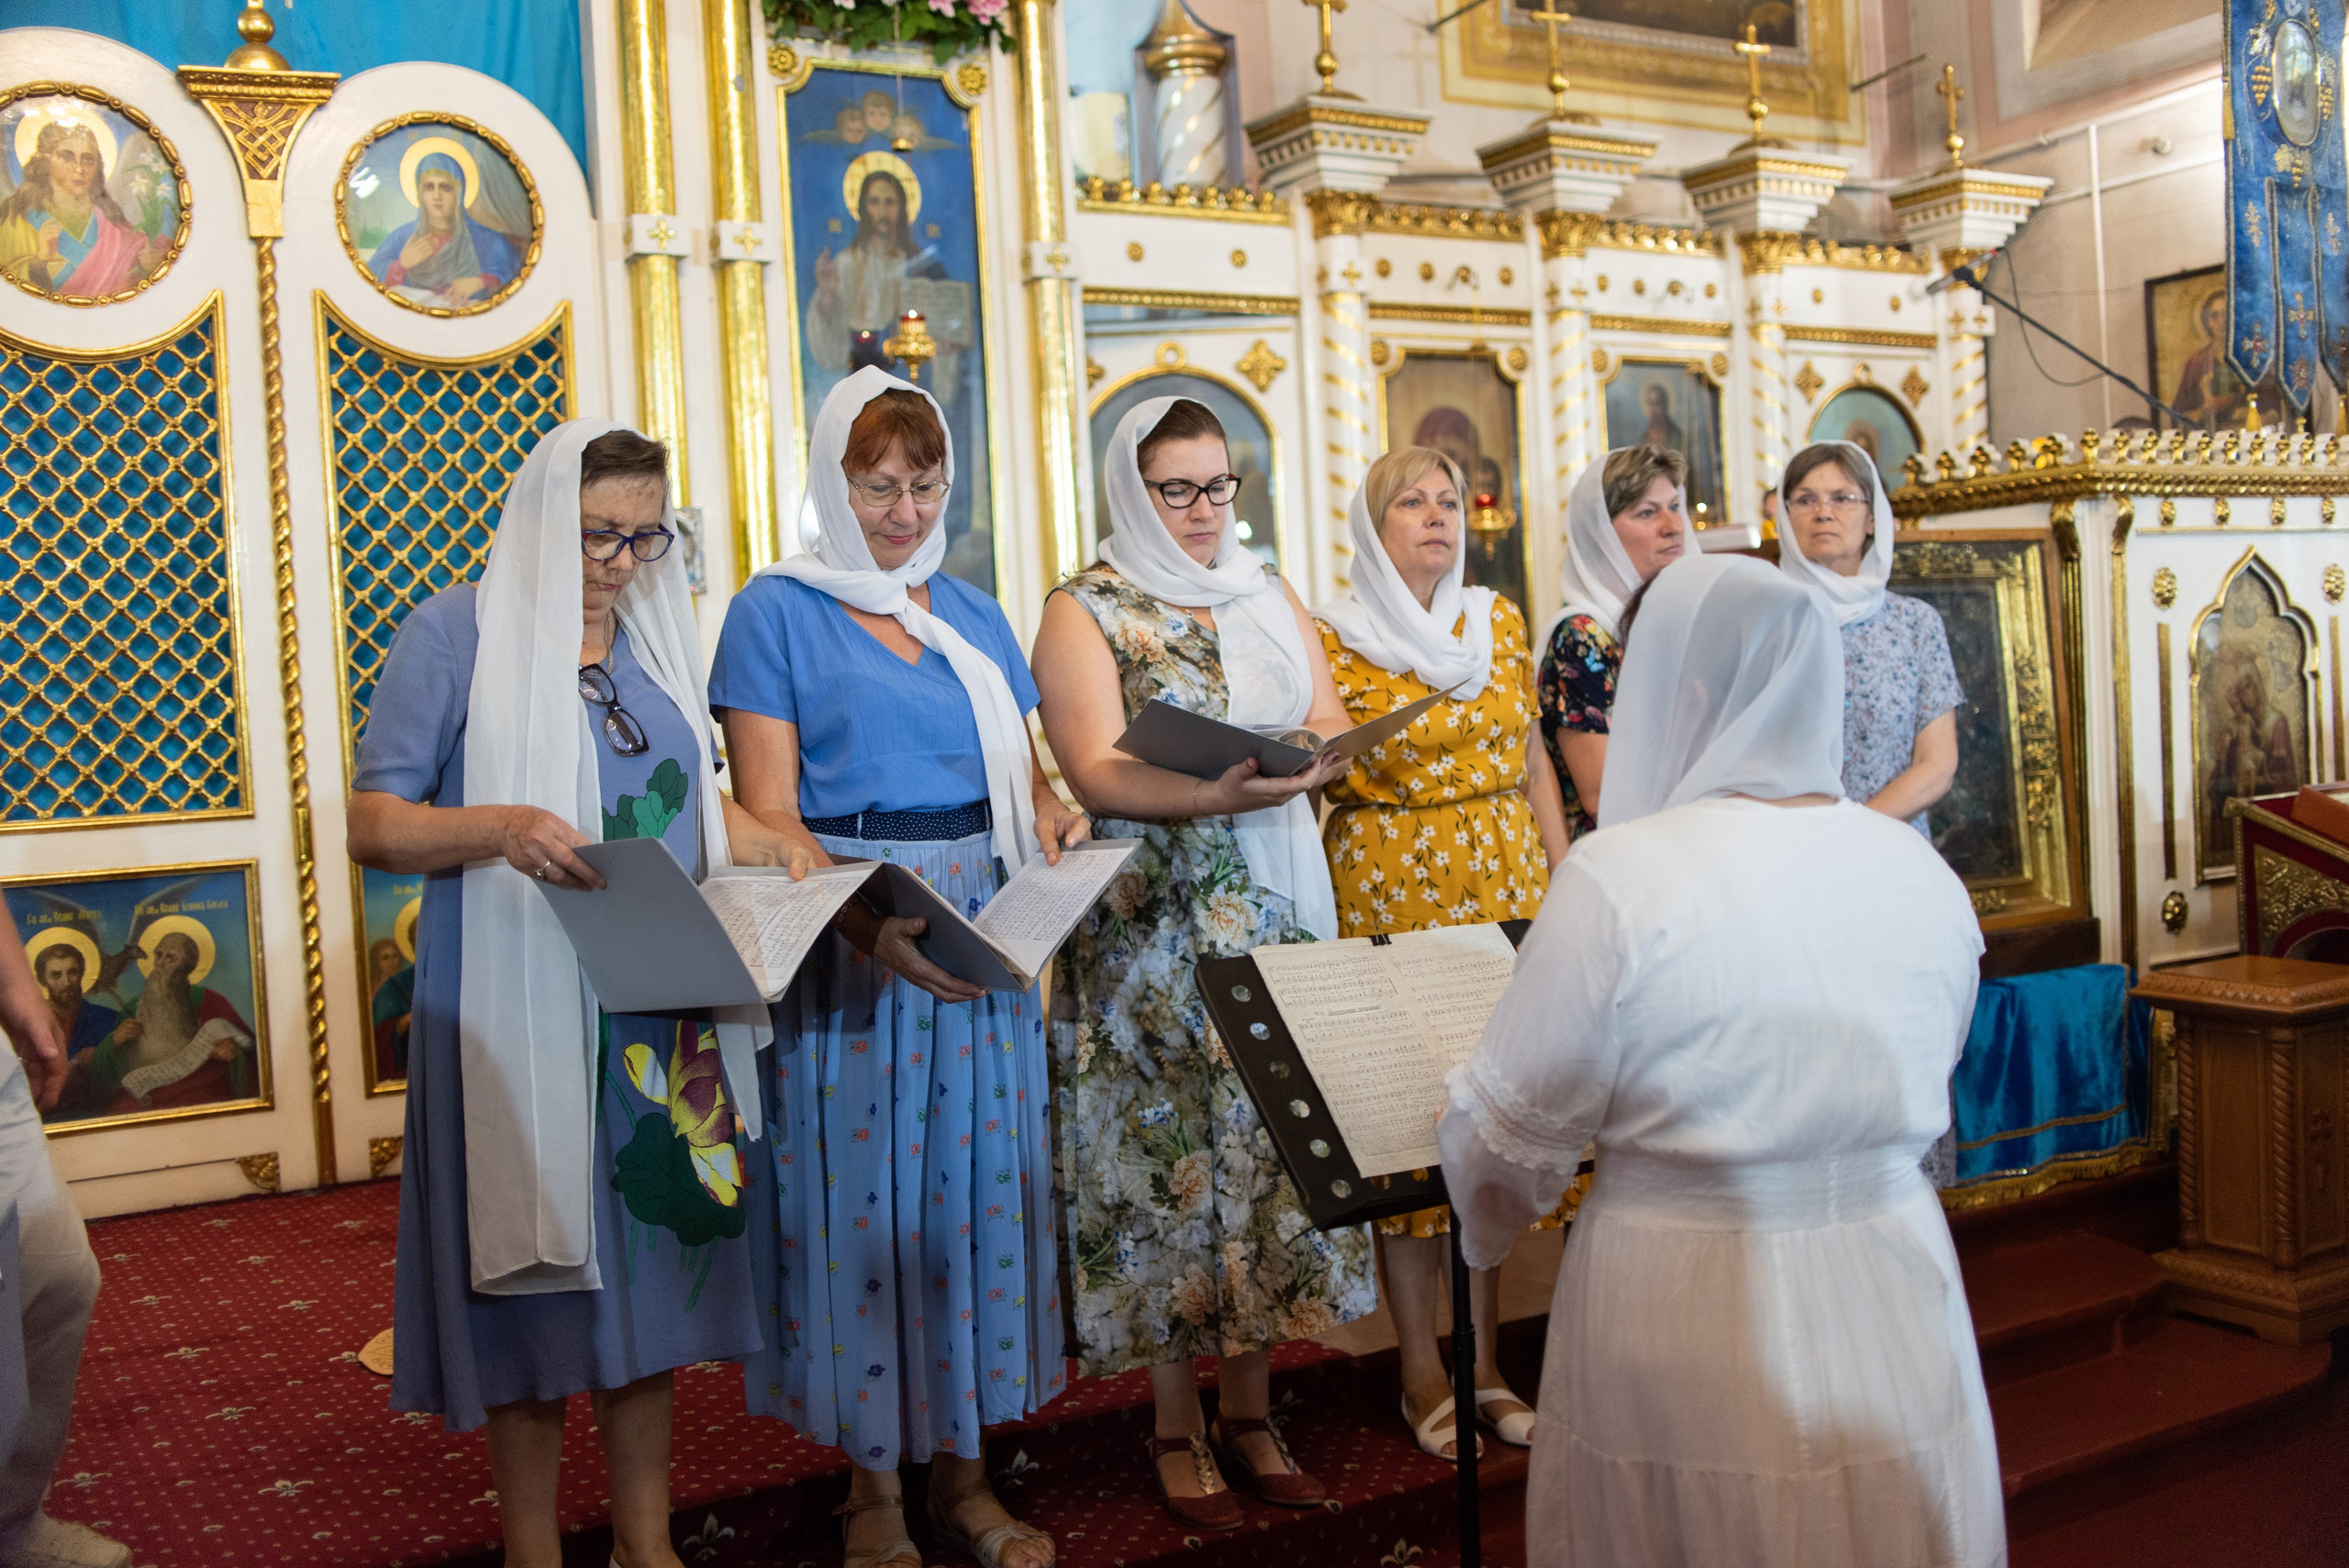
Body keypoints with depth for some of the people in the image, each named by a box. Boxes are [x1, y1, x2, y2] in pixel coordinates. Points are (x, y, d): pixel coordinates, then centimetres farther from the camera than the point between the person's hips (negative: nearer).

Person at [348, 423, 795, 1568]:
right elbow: (373, 826, -7)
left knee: (652, 1262, 11)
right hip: (519, 1015, -5)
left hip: (661, 1011, 5)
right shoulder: (457, 634, -4)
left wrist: (762, 842, 2)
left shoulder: (656, 635, 13)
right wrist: (501, 829, -26)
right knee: (534, 1273, 4)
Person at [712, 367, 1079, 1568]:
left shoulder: (973, 616, 13)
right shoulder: (775, 613, -2)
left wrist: (1051, 818, -9)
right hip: (843, 939, -4)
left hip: (982, 933, 5)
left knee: (977, 1183, 8)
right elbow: (769, 818, -10)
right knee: (860, 1194, 3)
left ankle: (963, 1471, 23)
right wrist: (876, 927, -26)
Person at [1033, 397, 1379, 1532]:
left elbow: (1332, 728, 7)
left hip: (1274, 915, 4)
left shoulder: (1270, 597, 14)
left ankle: (1250, 1413, 18)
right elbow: (1095, 771, -13)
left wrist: (1308, 761, -16)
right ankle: (1178, 1426, 14)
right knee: (1167, 1150, 0)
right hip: (1149, 926, -4)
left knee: (1272, 1139, 5)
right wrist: (1217, 795, -29)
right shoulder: (1084, 612, -1)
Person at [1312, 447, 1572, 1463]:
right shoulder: (1332, 636, -1)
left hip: (1503, 883, 4)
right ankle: (1422, 1369, 13)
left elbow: (1533, 760, 13)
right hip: (1387, 890, -4)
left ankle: (1485, 1360, 18)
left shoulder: (1499, 620, 12)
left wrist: (1566, 875, 8)